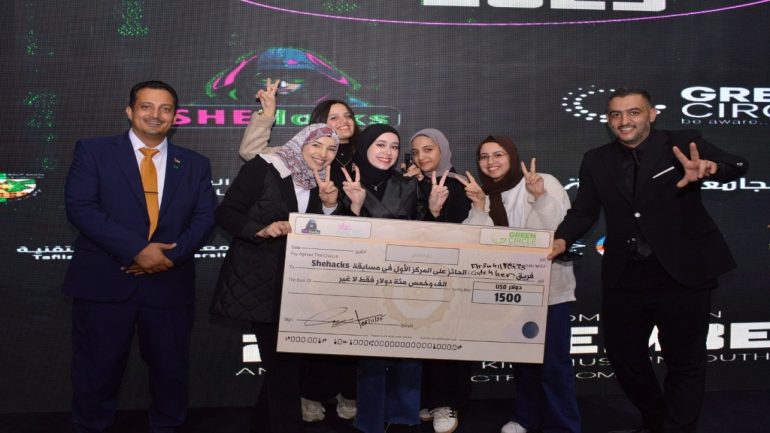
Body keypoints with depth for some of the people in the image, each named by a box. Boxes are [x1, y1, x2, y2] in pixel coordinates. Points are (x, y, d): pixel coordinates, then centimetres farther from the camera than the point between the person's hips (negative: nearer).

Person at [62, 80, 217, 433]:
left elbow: (204, 218, 3)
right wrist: (137, 249, -18)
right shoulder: (93, 151, 3)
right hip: (104, 282, -2)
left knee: (171, 370, 12)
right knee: (97, 372, 8)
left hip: (169, 284, 2)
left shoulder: (195, 164, 11)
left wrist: (171, 254, -15)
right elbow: (79, 207, -9)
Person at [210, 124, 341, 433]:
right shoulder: (264, 168, -7)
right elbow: (225, 213, -11)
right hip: (257, 283, -6)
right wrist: (262, 230, -25)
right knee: (285, 365, -6)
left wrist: (329, 205, -7)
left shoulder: (321, 184, 10)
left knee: (283, 363, 13)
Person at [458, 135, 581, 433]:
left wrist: (540, 196, -28)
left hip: (549, 287, -5)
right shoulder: (487, 194, 8)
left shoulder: (546, 182, -8)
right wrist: (479, 206, -14)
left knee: (553, 361, -5)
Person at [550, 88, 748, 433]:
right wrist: (561, 240, -18)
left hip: (682, 273, -4)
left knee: (684, 360, 8)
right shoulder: (596, 161, 4)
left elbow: (737, 166, -18)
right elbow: (584, 211, 2)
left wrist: (708, 168, -41)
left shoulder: (682, 144, -6)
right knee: (622, 355, 16)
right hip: (624, 276, 4)